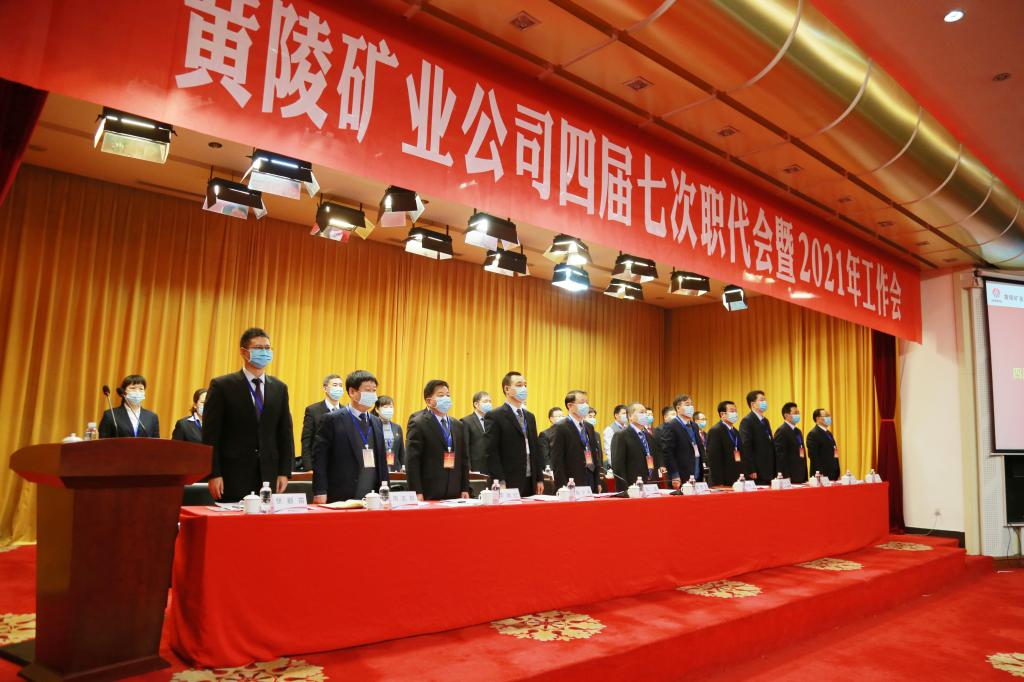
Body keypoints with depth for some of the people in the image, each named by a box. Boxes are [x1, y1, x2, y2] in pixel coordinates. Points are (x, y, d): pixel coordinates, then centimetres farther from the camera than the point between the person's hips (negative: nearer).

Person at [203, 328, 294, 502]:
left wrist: (285, 472, 4)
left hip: (268, 477, 3)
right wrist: (214, 474, -9)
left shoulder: (279, 388, 9)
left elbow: (285, 433, 10)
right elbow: (211, 435, -4)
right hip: (233, 476, -3)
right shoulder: (222, 386, -2)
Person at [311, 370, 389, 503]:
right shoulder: (332, 420, -3)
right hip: (340, 498, -5)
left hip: (372, 497, 5)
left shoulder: (376, 422, 14)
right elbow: (319, 458, -7)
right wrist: (320, 493, -12)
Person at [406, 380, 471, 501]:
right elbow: (412, 461, -9)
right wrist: (417, 493, -14)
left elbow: (464, 459, 15)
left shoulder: (459, 426, 15)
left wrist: (465, 489, 8)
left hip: (454, 494, 5)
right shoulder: (419, 425, -4)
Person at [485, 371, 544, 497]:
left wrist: (539, 479, 11)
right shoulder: (495, 416, -6)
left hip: (530, 482, 6)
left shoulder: (530, 416, 16)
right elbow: (491, 452, -11)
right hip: (508, 483, -6)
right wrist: (500, 482, -16)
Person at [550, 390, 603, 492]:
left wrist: (598, 482, 11)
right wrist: (563, 487, -16)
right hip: (572, 484, -6)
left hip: (591, 482, 6)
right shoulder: (560, 427, -8)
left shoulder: (589, 427, 15)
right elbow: (557, 461, -12)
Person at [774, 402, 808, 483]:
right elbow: (780, 456, -16)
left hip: (800, 477, 8)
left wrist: (805, 478, 14)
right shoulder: (781, 431, -11)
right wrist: (786, 478, -20)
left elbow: (802, 453, 19)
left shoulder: (798, 431, 17)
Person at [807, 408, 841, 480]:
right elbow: (813, 456, -17)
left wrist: (837, 473, 13)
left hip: (833, 474, 8)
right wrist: (820, 474, -21)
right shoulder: (813, 434, -11)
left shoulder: (829, 433, 18)